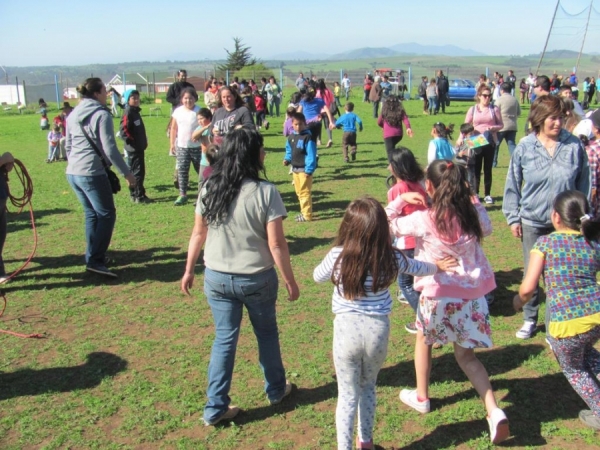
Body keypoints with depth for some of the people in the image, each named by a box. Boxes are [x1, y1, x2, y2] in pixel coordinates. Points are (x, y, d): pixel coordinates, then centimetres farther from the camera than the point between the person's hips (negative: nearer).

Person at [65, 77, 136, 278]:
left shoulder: (73, 114, 14)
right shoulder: (101, 114, -11)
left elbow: (68, 146, 20)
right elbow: (110, 149, -15)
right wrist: (127, 173, -10)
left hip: (73, 173, 8)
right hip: (92, 173, -8)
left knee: (91, 214, 18)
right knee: (106, 215, -1)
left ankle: (93, 257, 23)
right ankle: (95, 260, -6)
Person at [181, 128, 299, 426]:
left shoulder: (209, 188, -5)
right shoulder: (265, 192, -17)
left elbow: (198, 233, 2)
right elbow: (276, 243, -16)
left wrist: (189, 270, 13)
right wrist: (289, 280, -5)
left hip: (217, 277, 3)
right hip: (257, 278, -3)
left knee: (224, 338, 14)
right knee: (266, 333, 20)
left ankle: (216, 408, 18)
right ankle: (275, 390, 39)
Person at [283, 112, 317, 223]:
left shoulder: (308, 137, -14)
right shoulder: (291, 137, 9)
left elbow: (311, 155, -17)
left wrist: (309, 170, -20)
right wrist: (287, 159, 1)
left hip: (305, 169, -8)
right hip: (295, 169, 8)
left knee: (305, 192, -6)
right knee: (299, 192, 16)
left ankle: (307, 215, 0)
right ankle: (304, 211, 28)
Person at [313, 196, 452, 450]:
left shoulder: (337, 256, -13)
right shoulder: (390, 258, -7)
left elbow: (318, 277, 8)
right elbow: (419, 268, 14)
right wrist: (438, 267, 35)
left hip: (347, 329, -2)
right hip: (378, 329, 2)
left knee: (348, 394, 13)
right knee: (368, 388, 24)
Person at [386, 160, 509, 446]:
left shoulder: (424, 220, -16)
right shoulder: (472, 214, -4)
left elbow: (387, 224, -6)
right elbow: (486, 229, 18)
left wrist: (401, 199, 2)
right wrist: (472, 199, 14)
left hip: (439, 294, -4)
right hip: (473, 292, 4)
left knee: (423, 340, 24)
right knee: (466, 355, 16)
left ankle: (421, 397, 39)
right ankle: (494, 411, 1)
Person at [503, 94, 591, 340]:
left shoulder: (574, 146, -7)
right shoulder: (525, 147, -6)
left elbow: (583, 184, 3)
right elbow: (512, 185, 1)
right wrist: (513, 218, 0)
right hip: (532, 221, 0)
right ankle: (530, 319, 30)